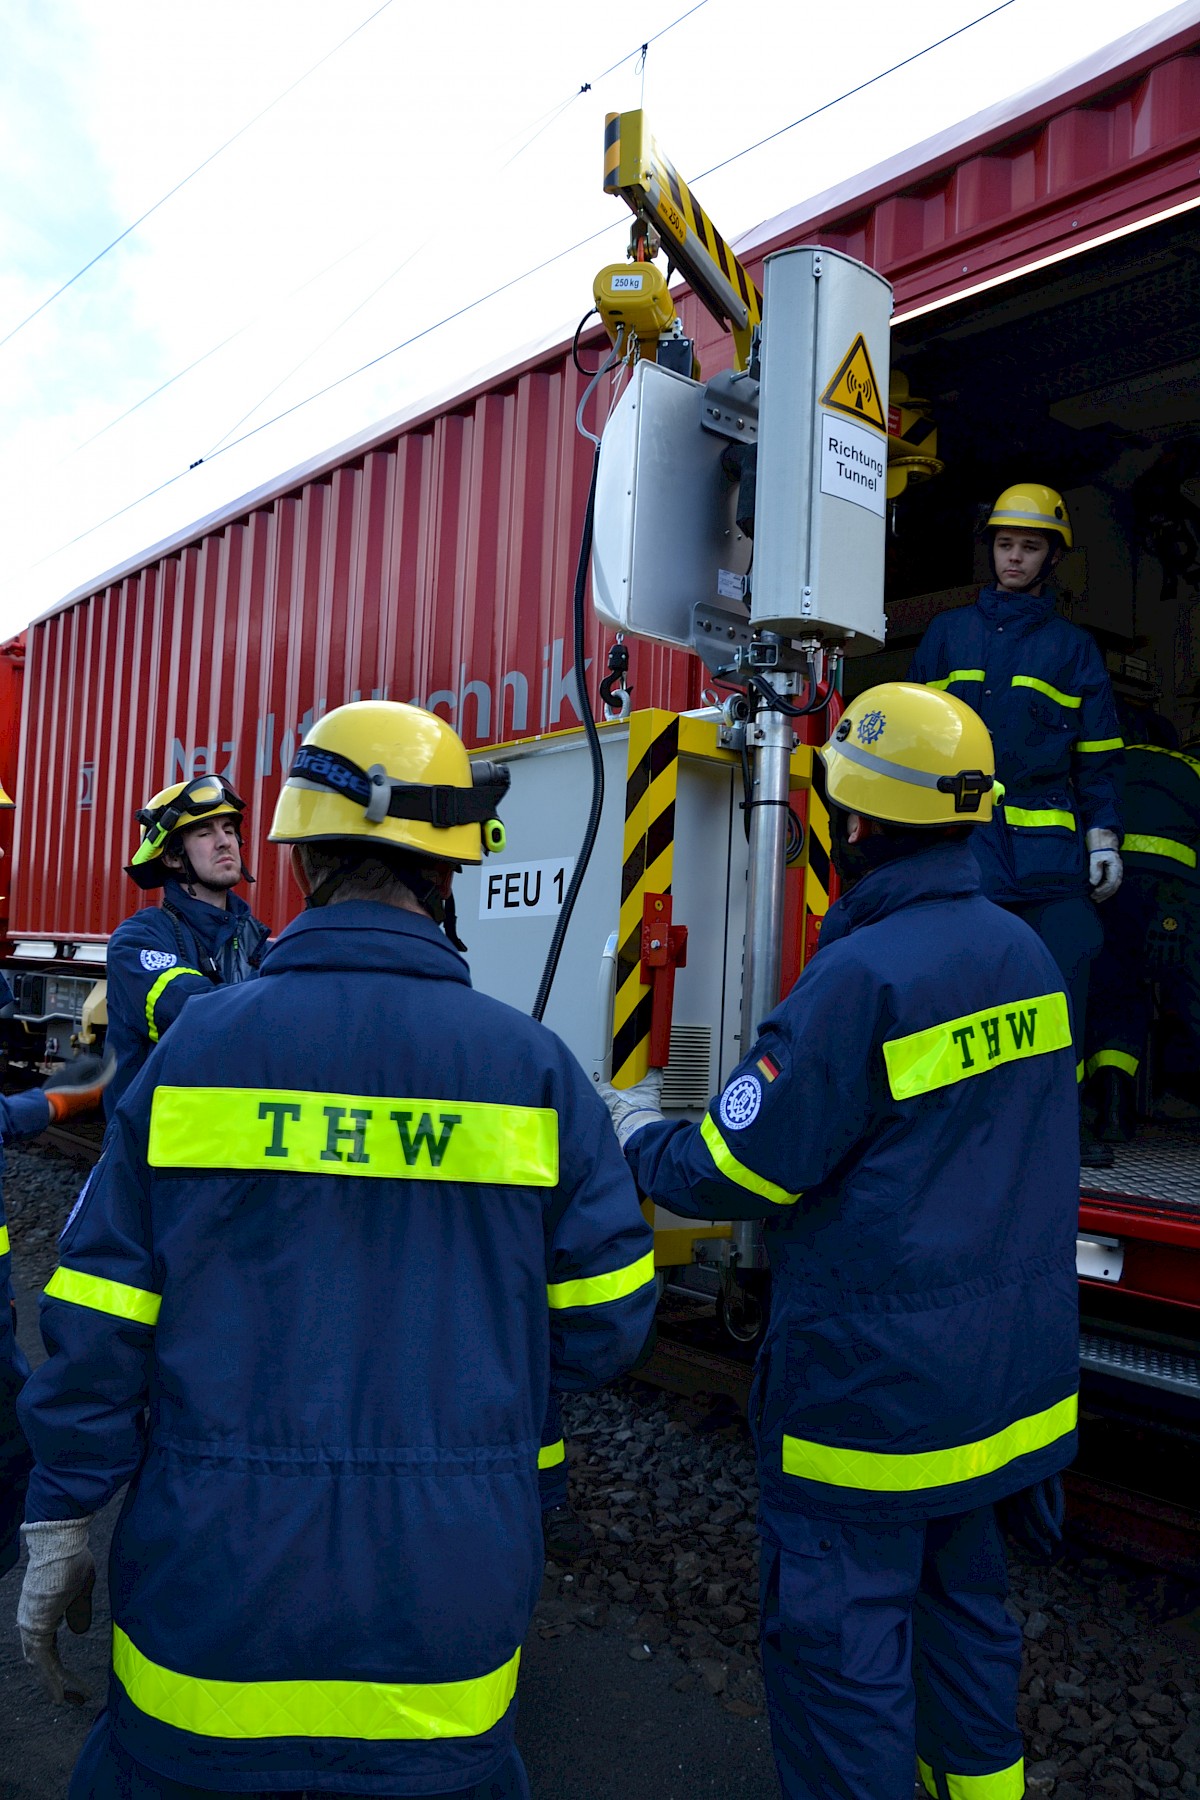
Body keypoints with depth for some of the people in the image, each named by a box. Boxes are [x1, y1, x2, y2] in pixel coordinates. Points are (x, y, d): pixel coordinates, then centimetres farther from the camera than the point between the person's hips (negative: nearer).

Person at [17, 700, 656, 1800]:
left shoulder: (197, 1046, -10)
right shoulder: (535, 1065, -9)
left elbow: (102, 1317, -7)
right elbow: (601, 1329, -5)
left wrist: (61, 1523, 6)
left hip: (215, 1592, 0)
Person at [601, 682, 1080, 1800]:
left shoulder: (861, 975, -24)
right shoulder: (1024, 954, 2)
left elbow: (738, 1170, -20)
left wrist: (635, 1137, 0)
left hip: (874, 1385, -8)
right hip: (1009, 1367, 9)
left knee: (836, 1633, 8)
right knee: (961, 1592, 27)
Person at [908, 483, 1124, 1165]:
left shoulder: (1074, 646, 17)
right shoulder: (950, 631, 17)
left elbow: (1098, 754, 14)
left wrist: (1103, 837, 5)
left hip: (1046, 844, 1)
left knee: (1064, 966, -5)